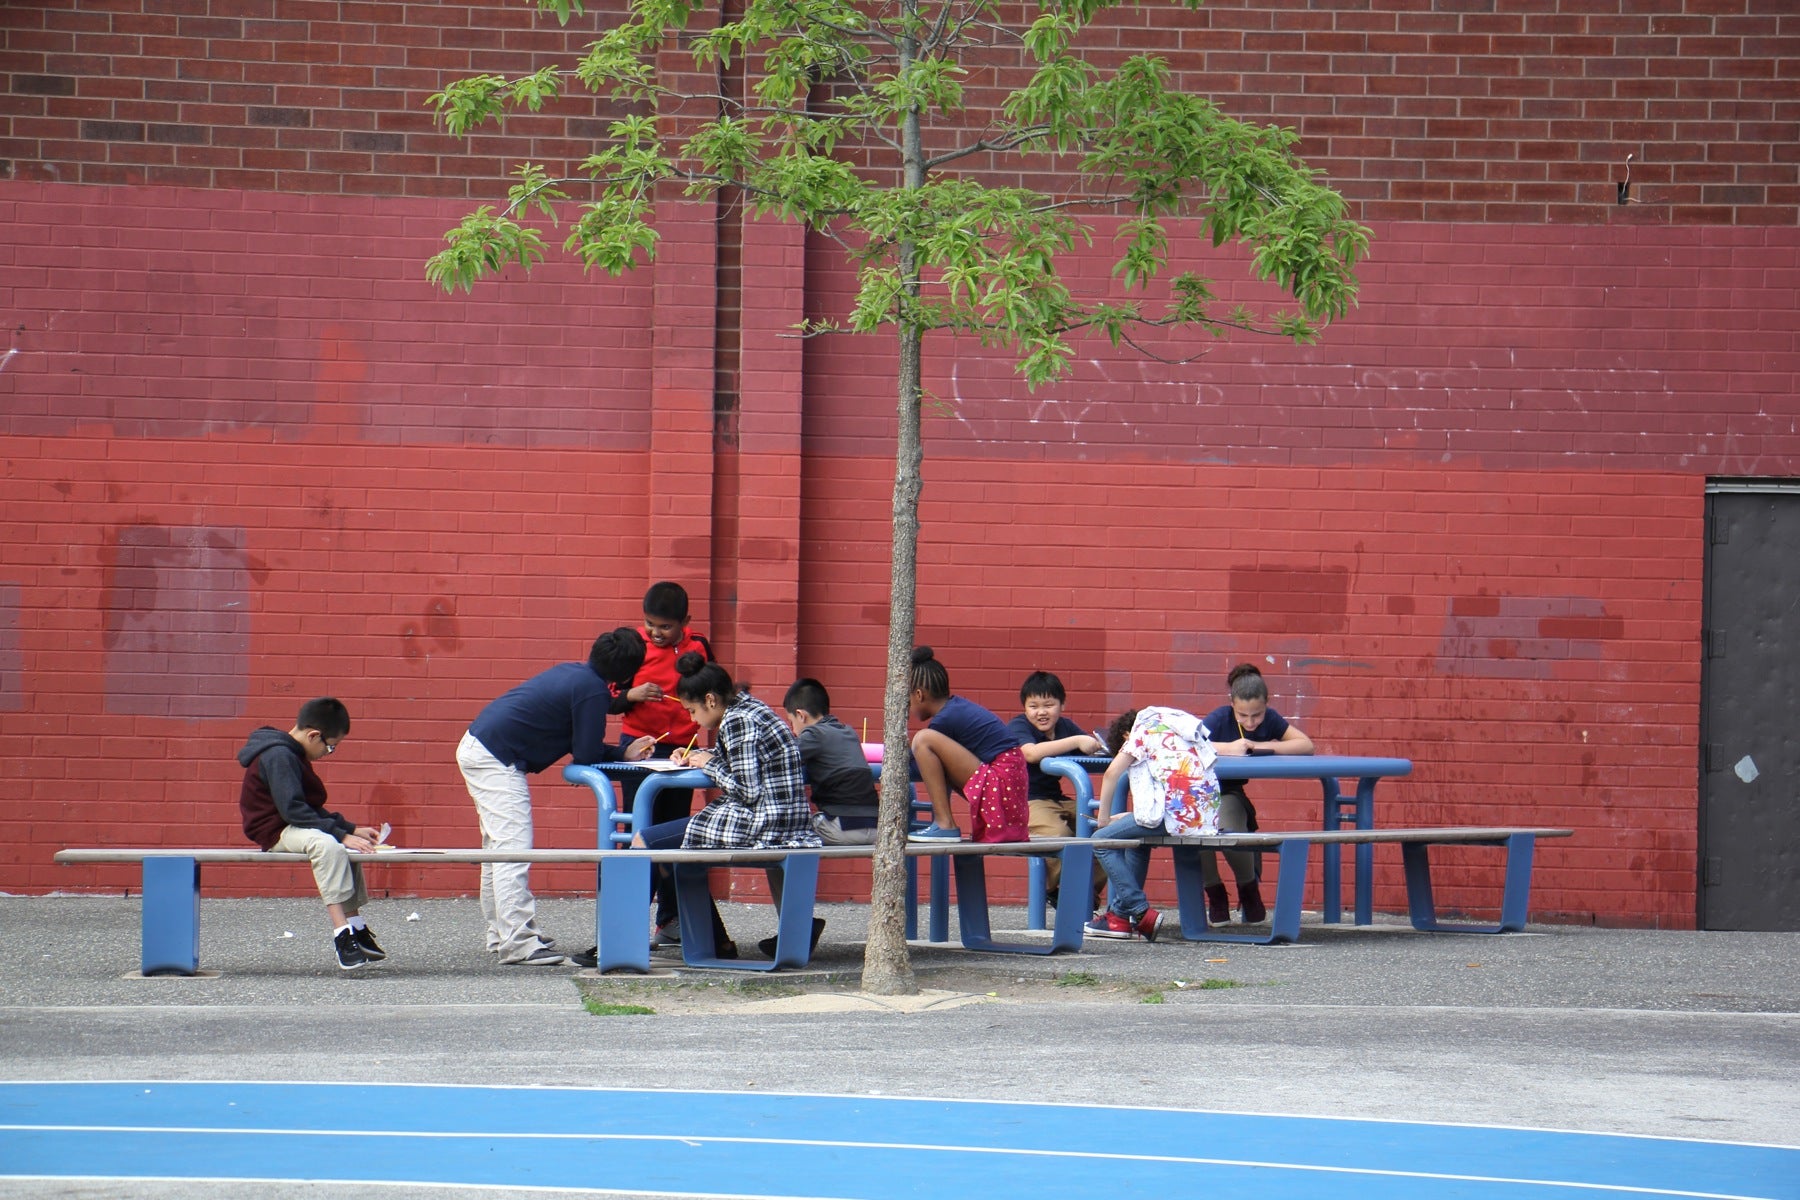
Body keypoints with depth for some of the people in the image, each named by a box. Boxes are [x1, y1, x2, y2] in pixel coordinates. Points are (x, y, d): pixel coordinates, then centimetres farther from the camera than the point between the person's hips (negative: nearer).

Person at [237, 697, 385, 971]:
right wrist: (342, 834, -28)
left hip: (293, 828, 11)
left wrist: (352, 829, 8)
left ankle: (356, 928, 15)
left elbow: (312, 809, 19)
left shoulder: (291, 755, 15)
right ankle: (342, 935, -42)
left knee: (349, 845, 20)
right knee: (328, 845, -35)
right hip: (276, 832, -11)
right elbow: (292, 810, -28)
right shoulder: (279, 757, -19)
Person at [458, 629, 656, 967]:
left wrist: (624, 753, 14)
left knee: (499, 848, 17)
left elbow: (581, 746, 21)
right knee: (513, 848, -11)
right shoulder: (593, 691, -14)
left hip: (476, 745, 11)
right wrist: (622, 755, 8)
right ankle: (518, 945, -14)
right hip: (497, 758, -11)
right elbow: (587, 755, -13)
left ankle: (501, 935, 24)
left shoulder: (574, 673, 15)